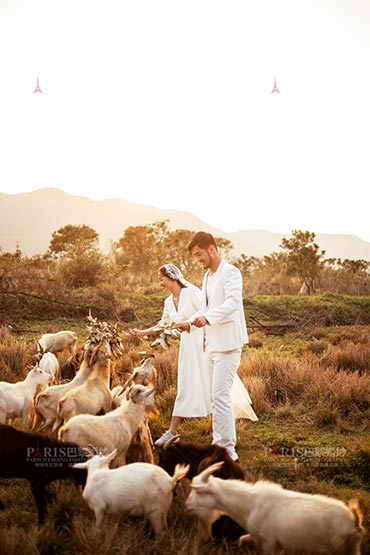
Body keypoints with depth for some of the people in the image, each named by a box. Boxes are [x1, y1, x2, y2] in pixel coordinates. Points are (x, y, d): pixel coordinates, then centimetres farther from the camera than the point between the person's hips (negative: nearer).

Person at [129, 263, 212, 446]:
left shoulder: (191, 292, -12)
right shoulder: (169, 302, 10)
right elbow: (162, 325, 18)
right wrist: (141, 332, 10)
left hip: (201, 342, -7)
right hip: (186, 345, 7)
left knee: (207, 384, -3)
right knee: (185, 388, 9)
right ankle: (172, 431, 13)